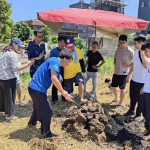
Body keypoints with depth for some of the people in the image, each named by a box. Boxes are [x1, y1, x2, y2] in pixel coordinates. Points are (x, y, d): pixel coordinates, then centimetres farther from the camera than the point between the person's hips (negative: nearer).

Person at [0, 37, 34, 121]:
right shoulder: (13, 54, -14)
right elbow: (15, 69, -17)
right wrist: (28, 64, -14)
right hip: (8, 78, -8)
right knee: (10, 96, 4)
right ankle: (10, 115, 13)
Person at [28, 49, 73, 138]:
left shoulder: (57, 65, 15)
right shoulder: (55, 61, -16)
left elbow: (56, 82, 19)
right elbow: (53, 78, -29)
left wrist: (65, 94, 15)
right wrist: (63, 92, -19)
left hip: (34, 88, 10)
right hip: (37, 89, -10)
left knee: (38, 107, 31)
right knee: (47, 111, 1)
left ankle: (32, 122, 55)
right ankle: (46, 133, 17)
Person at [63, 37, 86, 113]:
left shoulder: (78, 51, -4)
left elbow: (81, 61, 8)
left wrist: (84, 71, 7)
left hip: (77, 72, 1)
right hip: (67, 75, -1)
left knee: (80, 82, -31)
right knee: (68, 92, 9)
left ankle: (81, 99, -21)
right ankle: (67, 106, 28)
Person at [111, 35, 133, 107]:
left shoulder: (129, 51, -12)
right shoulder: (118, 49, 9)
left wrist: (128, 66, -14)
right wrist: (115, 64, 8)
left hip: (123, 73, -7)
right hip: (116, 72, 7)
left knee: (122, 88, 2)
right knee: (113, 87, 15)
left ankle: (120, 102, 17)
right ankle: (116, 98, 39)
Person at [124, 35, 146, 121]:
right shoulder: (136, 52, 4)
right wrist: (129, 75, 18)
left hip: (142, 81, -7)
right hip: (134, 79, 7)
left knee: (140, 99, 10)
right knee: (132, 97, 20)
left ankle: (139, 114, 29)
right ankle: (131, 111, 41)